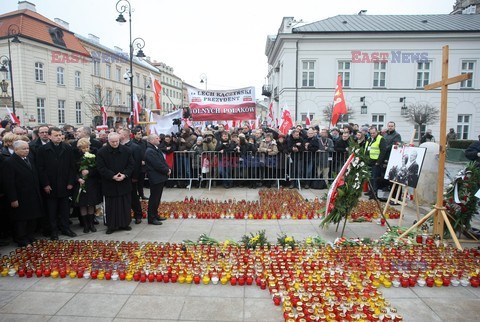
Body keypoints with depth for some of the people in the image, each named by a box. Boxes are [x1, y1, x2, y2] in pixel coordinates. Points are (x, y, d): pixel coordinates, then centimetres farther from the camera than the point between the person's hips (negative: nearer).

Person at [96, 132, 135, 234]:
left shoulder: (126, 150, 0)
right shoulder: (102, 152, -5)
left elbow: (131, 164, 2)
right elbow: (100, 168, -8)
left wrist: (124, 175, -13)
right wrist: (112, 176, -17)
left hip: (124, 183, 2)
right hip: (109, 184, -2)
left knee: (125, 204, 9)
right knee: (111, 206, 5)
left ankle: (124, 223, 23)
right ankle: (111, 226, 16)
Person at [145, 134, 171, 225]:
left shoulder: (156, 149, 14)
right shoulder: (150, 151, -18)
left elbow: (162, 161, 16)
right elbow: (158, 165, -22)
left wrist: (168, 168, 0)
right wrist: (167, 171, -11)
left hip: (160, 178, 10)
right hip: (155, 179, -10)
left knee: (157, 198, 16)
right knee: (154, 198, -2)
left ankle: (155, 215, 27)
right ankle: (151, 218, 6)